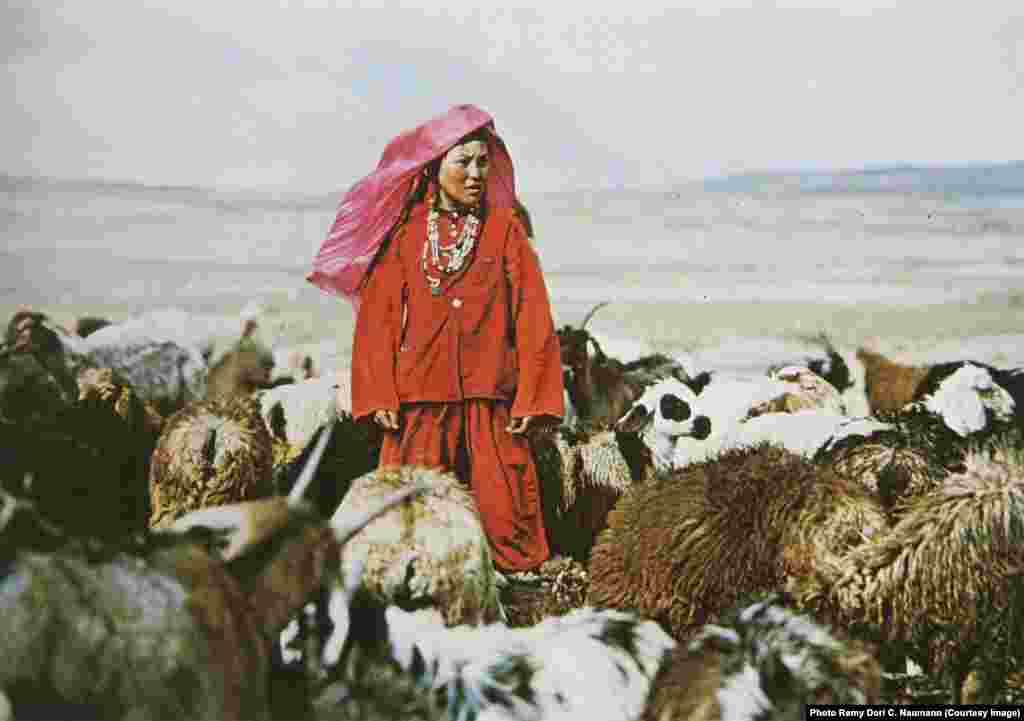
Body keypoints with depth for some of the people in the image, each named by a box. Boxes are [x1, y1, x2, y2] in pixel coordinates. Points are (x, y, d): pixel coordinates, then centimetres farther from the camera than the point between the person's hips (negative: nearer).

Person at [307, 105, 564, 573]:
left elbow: (532, 315, 3)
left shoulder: (504, 228, 7)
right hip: (419, 398, 0)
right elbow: (379, 315, 4)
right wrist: (380, 395, -6)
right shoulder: (404, 231, 7)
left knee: (504, 514, -4)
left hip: (491, 397, 0)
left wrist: (531, 396, -5)